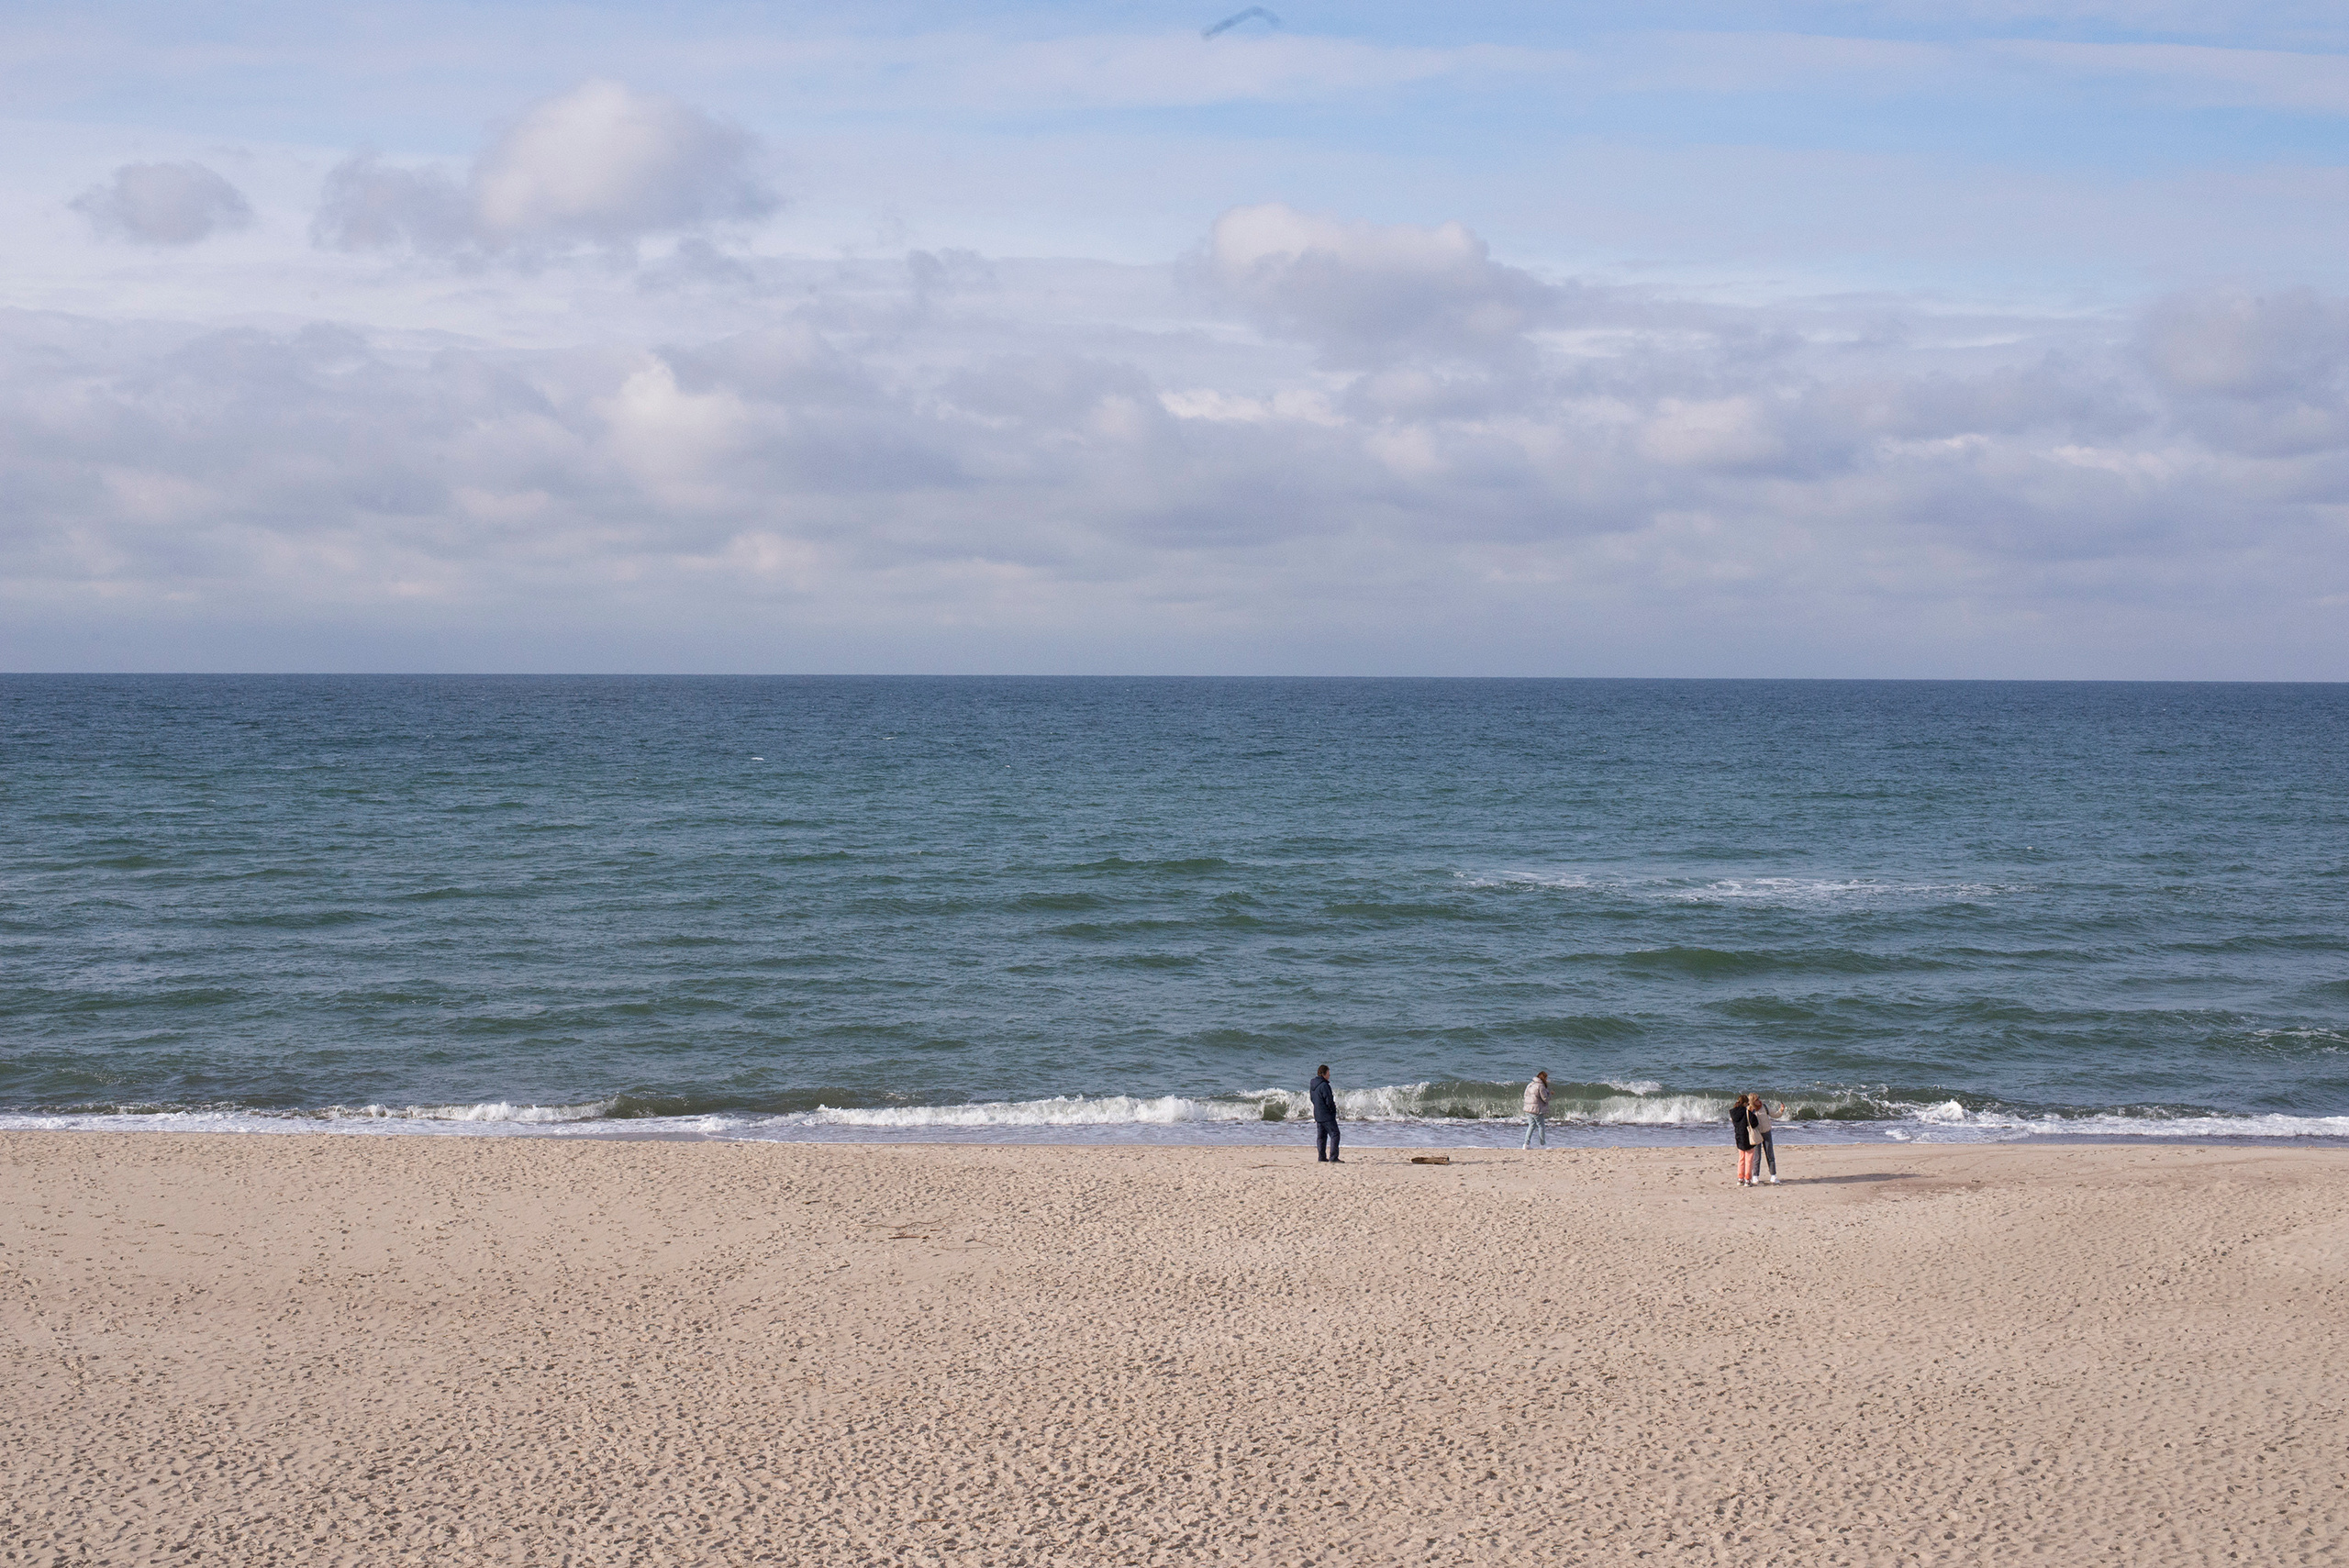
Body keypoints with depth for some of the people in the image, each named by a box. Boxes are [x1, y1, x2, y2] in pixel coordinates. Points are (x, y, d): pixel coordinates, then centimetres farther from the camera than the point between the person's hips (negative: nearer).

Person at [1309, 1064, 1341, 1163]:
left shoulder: (1313, 1085, 9)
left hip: (1318, 1114, 9)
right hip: (1327, 1116, -9)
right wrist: (1334, 1109, -3)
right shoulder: (1324, 1085, -20)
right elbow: (1329, 1101, -20)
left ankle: (1321, 1157, 15)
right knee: (1334, 1134, -6)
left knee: (1321, 1136, 14)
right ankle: (1333, 1158, -12)